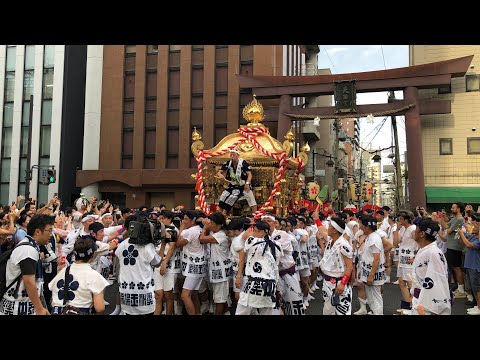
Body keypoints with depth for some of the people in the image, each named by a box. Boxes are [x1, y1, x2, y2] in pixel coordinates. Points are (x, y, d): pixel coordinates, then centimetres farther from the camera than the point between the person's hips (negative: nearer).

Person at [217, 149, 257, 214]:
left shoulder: (243, 163, -18)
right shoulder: (227, 164, -6)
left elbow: (249, 174, -17)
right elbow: (219, 172, -6)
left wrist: (247, 183, -32)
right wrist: (220, 175, -31)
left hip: (244, 185, -3)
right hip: (233, 186, 4)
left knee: (251, 198, -16)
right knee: (224, 198, 0)